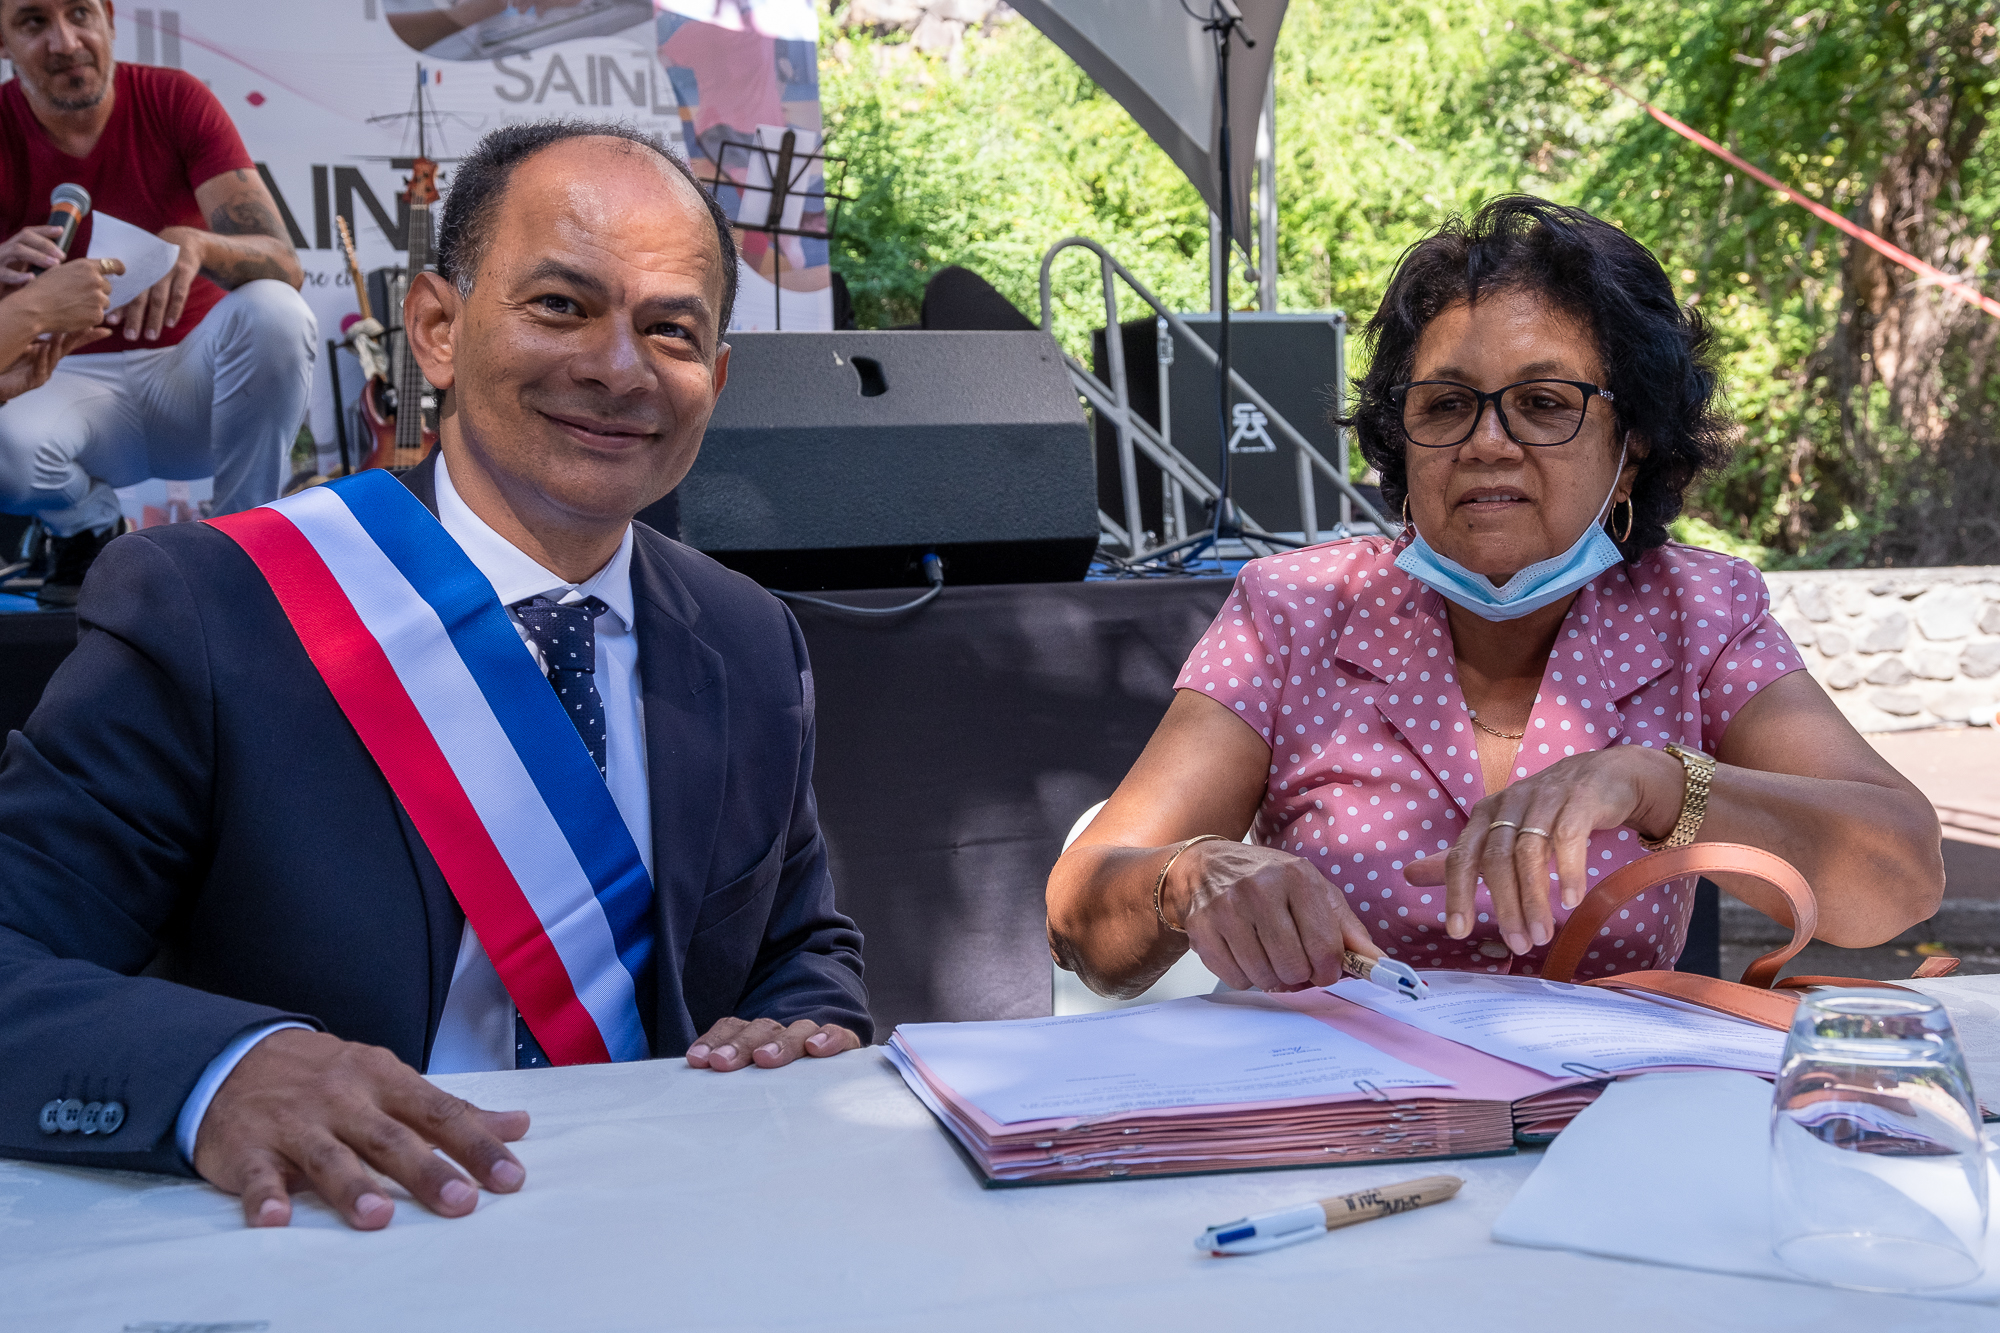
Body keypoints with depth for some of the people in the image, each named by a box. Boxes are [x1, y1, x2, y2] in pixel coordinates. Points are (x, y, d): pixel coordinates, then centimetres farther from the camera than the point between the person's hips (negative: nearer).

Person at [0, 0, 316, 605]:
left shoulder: (174, 100, -8)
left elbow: (284, 267, -18)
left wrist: (193, 244, -40)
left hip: (195, 372, 0)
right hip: (74, 381, 0)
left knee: (272, 311, -33)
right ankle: (88, 527, 5)